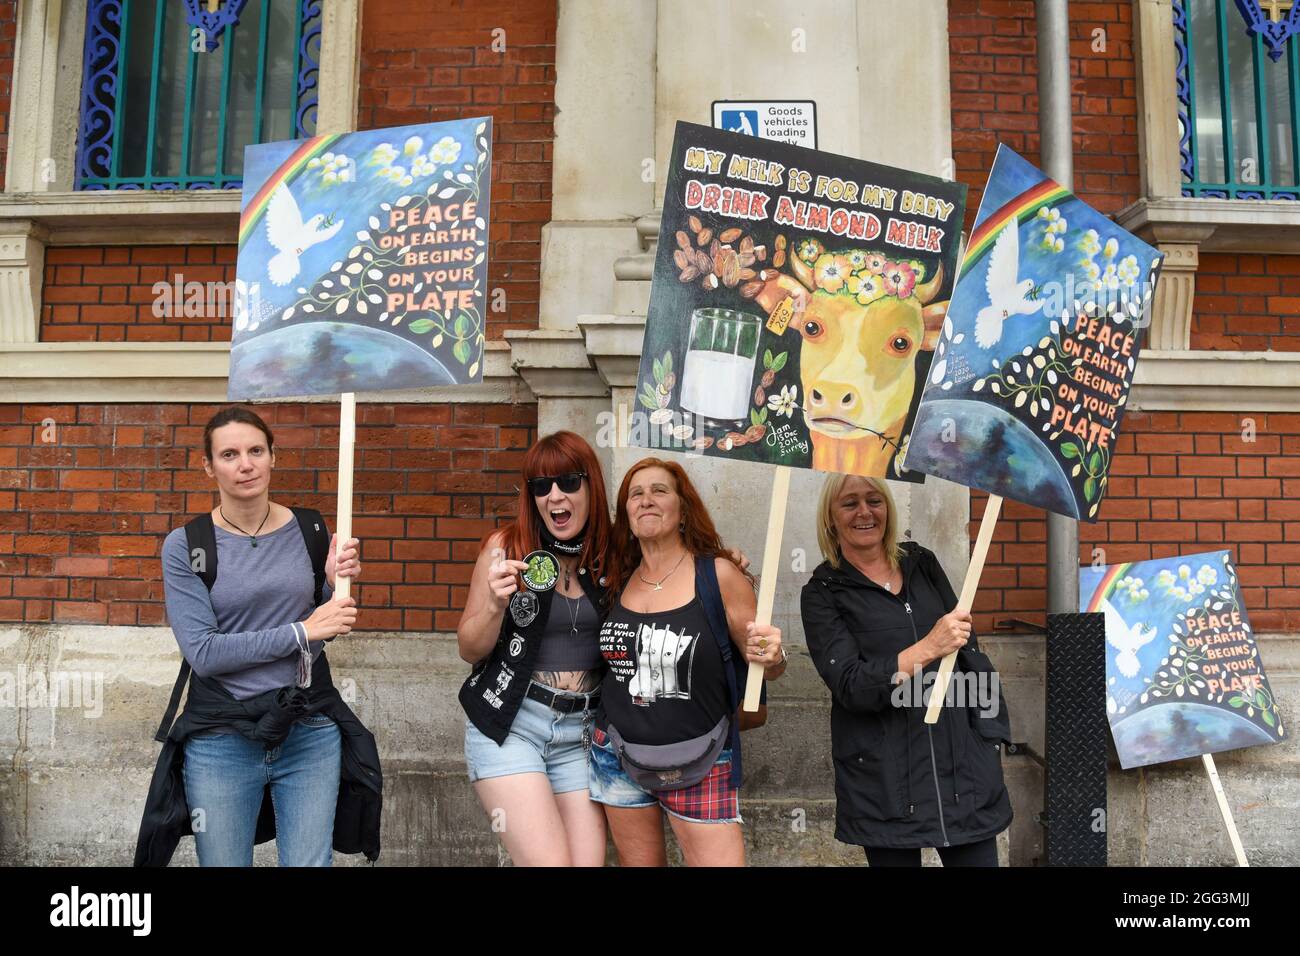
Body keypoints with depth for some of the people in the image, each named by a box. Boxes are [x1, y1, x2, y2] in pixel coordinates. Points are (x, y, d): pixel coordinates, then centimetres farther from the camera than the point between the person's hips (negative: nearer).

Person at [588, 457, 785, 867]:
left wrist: (772, 657, -24)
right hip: (617, 757, 4)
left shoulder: (719, 574, -9)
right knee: (640, 862, 14)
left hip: (699, 764, -4)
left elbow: (766, 666, -4)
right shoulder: (619, 580, 4)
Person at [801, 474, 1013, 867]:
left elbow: (969, 650, 13)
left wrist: (992, 732, 7)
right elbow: (849, 686, -14)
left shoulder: (922, 563, 9)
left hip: (961, 762, 3)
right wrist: (927, 648, -24)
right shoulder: (822, 593, -3)